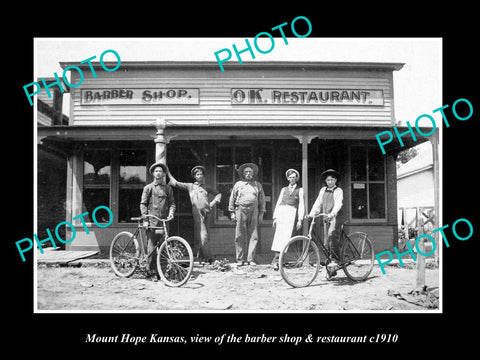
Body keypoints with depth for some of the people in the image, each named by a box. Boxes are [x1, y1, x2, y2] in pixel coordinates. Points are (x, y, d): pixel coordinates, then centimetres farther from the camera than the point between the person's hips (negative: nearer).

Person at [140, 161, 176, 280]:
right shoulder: (148, 187, 7)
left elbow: (172, 203, 14)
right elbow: (143, 204, 4)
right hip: (152, 221, -2)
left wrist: (171, 212, -6)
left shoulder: (168, 188, 14)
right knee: (152, 247, -6)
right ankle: (152, 270, 2)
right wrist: (145, 219, -5)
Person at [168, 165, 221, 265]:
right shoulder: (190, 186, 14)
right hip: (195, 214, 0)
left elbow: (218, 194, 27)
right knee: (197, 236, -1)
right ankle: (200, 257, 5)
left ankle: (207, 257, 7)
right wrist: (168, 173, 14)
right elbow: (176, 183, 13)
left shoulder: (207, 188, 17)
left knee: (204, 236, -3)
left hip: (205, 213, 0)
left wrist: (212, 203, 14)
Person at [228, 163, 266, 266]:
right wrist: (232, 212, 7)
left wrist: (261, 213, 9)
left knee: (253, 236, -2)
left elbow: (262, 200, 15)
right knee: (240, 236, -2)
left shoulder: (258, 185, 14)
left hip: (254, 210, 1)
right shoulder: (238, 184, 11)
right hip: (241, 210, -1)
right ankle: (240, 259, 5)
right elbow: (232, 199, 12)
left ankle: (251, 259, 2)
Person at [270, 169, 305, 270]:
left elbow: (301, 205, 8)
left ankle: (275, 259, -12)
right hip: (281, 212, 2)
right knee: (278, 236, -9)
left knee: (286, 236, -12)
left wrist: (300, 219, -3)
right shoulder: (284, 189, 21)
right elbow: (278, 203, 17)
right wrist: (275, 217, 7)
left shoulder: (300, 190, 14)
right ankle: (277, 259, -10)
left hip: (291, 212, -2)